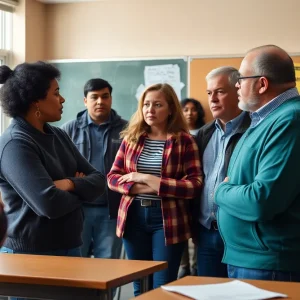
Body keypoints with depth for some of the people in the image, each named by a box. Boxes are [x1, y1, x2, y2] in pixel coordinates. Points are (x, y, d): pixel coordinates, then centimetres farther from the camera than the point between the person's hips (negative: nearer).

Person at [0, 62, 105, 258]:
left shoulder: (59, 135, 7)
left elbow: (98, 180, 5)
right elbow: (50, 204, -27)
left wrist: (71, 184, -16)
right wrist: (80, 191, -7)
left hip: (69, 248, 7)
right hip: (30, 254, -7)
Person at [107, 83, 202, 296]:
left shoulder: (184, 141, -5)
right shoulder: (131, 138, 7)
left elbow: (195, 185, -13)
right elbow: (112, 178, 6)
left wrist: (149, 180, -15)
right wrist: (139, 188, -14)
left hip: (168, 219, -4)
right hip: (133, 217, 4)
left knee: (163, 287, 3)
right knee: (140, 286, 14)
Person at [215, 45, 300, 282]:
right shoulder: (265, 118, 11)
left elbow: (262, 201, -28)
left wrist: (222, 191, -10)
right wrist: (230, 189, 1)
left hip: (266, 264, -9)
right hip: (245, 258, 9)